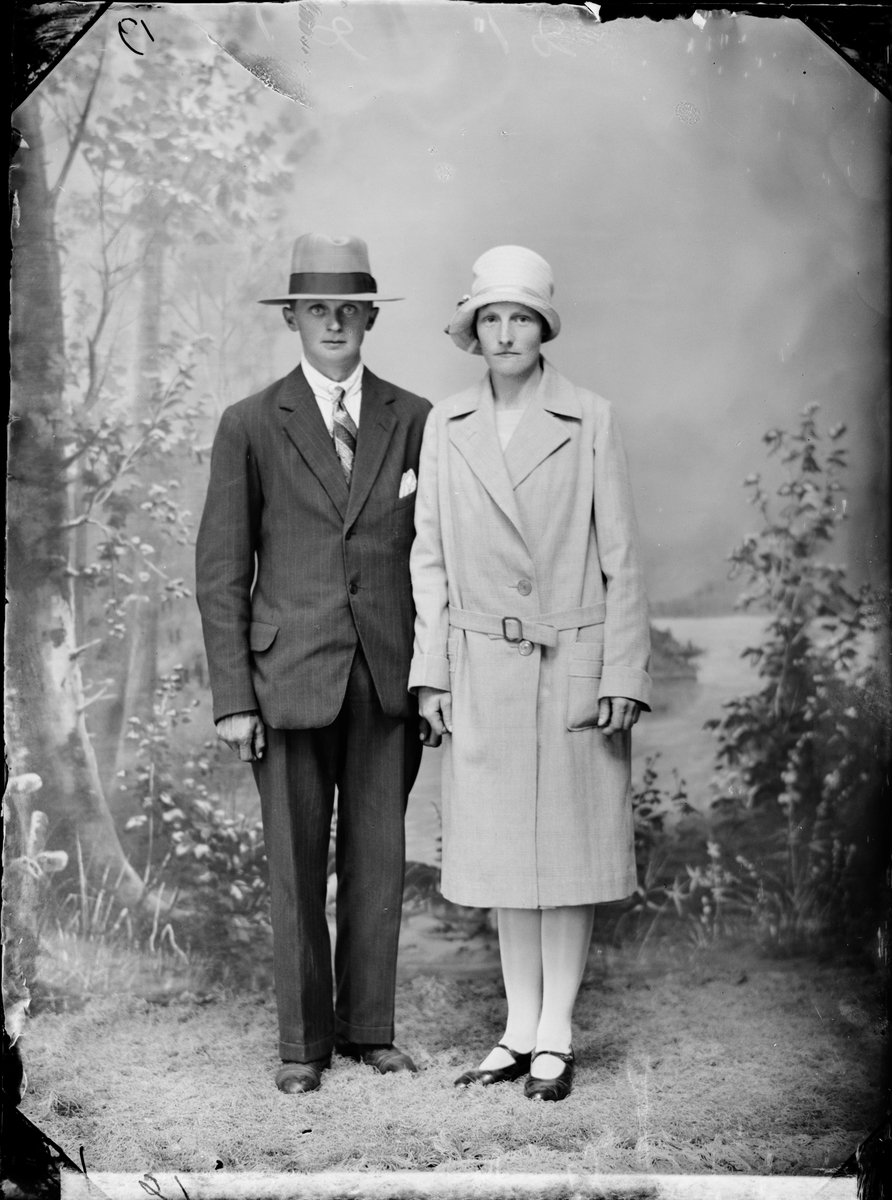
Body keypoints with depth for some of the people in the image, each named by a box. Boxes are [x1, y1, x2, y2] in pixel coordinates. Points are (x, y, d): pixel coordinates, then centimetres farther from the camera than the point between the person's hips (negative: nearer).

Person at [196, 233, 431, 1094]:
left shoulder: (413, 421, 7)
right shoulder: (250, 427, 1)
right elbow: (221, 573, 0)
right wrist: (232, 698, -5)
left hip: (389, 676, 2)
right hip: (291, 680, -2)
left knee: (379, 862, 7)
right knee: (297, 869, 5)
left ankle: (369, 1028, 22)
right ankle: (303, 1040, 18)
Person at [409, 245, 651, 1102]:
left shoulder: (590, 422, -3)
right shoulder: (445, 427, 4)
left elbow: (619, 557, -2)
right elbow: (430, 557, 7)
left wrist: (623, 674, -7)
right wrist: (431, 671, 2)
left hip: (573, 664, -2)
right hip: (483, 668, 3)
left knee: (568, 845, 3)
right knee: (502, 850, 8)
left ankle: (557, 1034, 13)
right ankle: (519, 1028, 19)